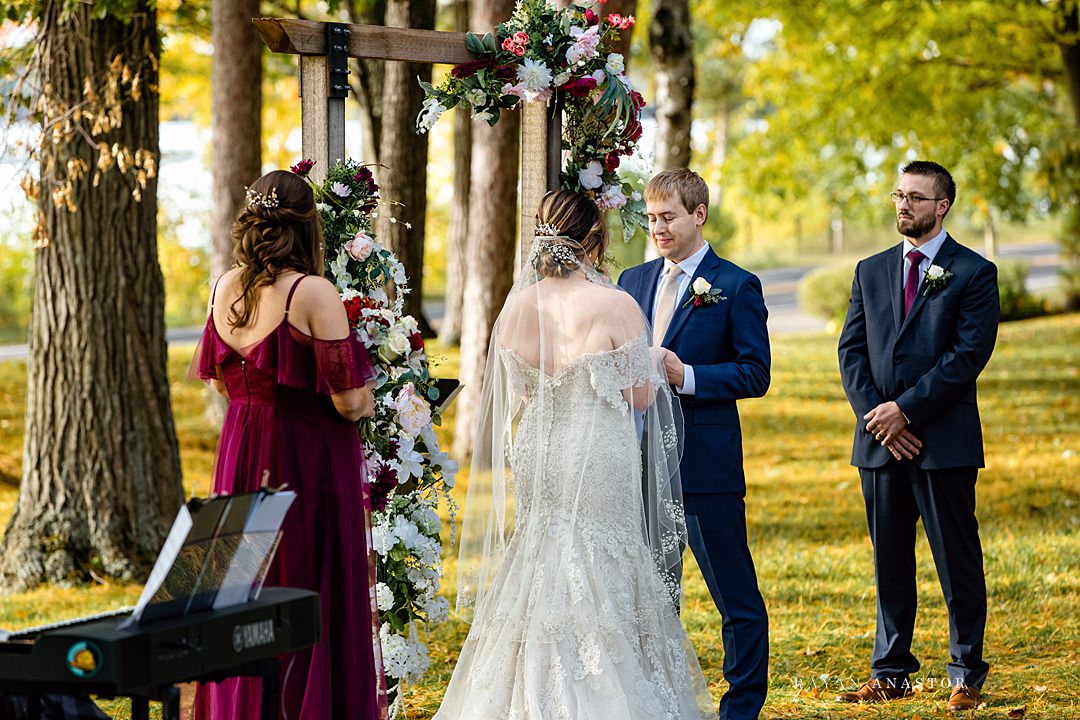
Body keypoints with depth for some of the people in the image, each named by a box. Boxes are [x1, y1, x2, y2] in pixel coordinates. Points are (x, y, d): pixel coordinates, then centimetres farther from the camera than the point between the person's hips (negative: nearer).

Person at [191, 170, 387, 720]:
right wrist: (366, 398, 4)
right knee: (317, 596, 1)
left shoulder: (225, 289, 2)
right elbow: (349, 401, -17)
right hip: (311, 459, -7)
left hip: (242, 458, 7)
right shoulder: (313, 293, -17)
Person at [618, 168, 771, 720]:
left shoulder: (736, 287, -4)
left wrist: (686, 376, -19)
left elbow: (755, 375, -8)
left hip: (707, 464, -6)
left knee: (735, 597, 1)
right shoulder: (632, 282, 13)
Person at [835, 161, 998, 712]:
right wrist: (877, 417, -7)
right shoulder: (870, 272, 13)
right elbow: (851, 352, 8)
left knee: (957, 563, 1)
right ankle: (891, 673, 16)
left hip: (945, 441, -4)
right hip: (880, 442, 4)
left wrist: (905, 409, -14)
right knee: (889, 563, 9)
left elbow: (969, 355, -10)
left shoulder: (974, 273, -1)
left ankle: (966, 676, 9)